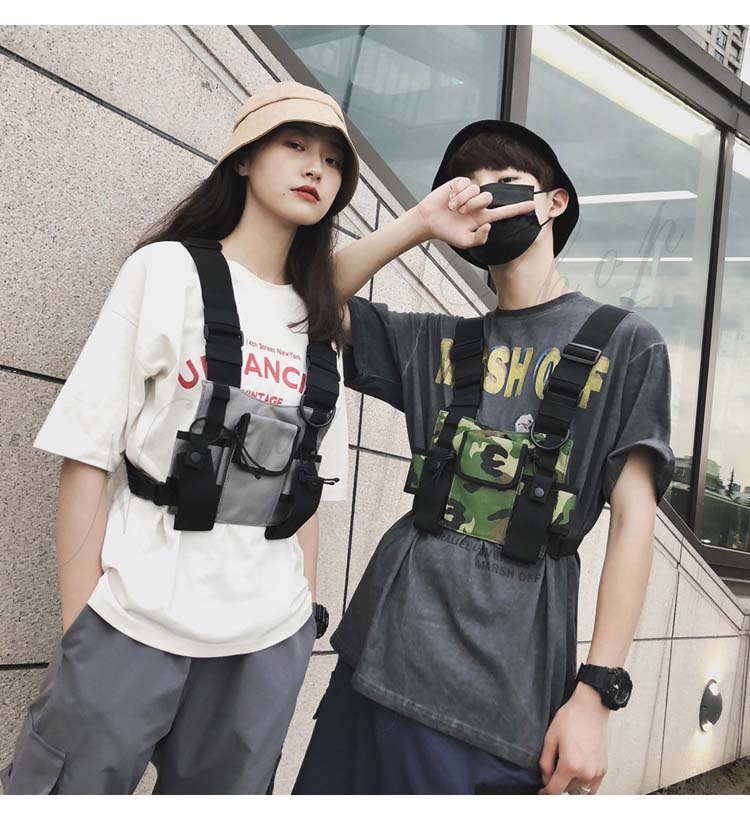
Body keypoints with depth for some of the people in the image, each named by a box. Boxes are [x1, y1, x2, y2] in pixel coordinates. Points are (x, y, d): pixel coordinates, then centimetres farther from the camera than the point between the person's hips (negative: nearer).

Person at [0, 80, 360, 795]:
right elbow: (87, 450, -6)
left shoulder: (319, 323, 12)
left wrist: (305, 613, 8)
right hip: (134, 623, -4)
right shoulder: (169, 271, -2)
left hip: (268, 641, 4)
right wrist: (77, 623, -10)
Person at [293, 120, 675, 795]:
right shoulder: (438, 342, 13)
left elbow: (634, 519, -4)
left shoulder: (626, 344, 2)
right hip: (382, 651, 4)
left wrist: (597, 693, -10)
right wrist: (418, 224, -2)